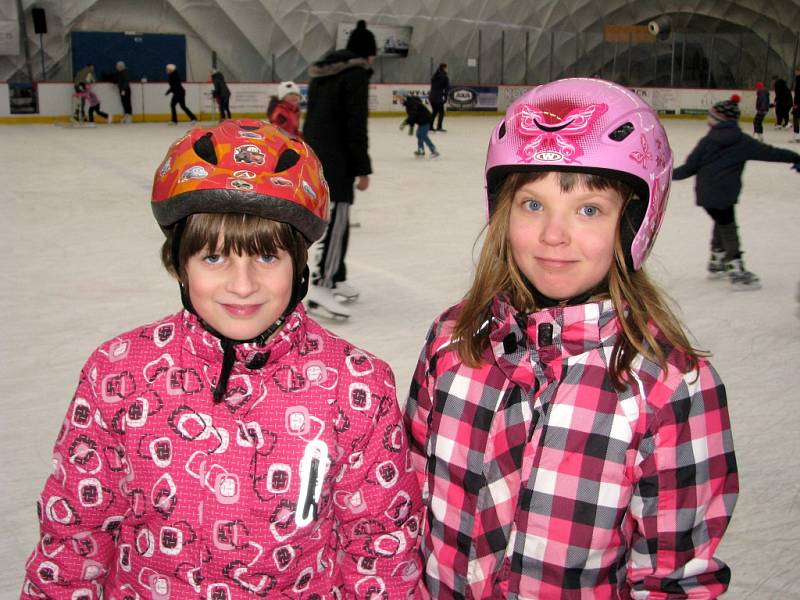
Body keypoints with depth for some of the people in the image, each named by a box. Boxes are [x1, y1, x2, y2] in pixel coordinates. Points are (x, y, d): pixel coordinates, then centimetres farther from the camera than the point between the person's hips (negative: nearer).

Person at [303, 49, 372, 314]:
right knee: (336, 221, -10)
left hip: (314, 157, 9)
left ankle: (336, 279, 23)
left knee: (337, 220, 16)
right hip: (337, 161, -9)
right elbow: (356, 125, -16)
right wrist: (362, 169, -14)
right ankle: (321, 285, -15)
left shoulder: (321, 73, 16)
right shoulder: (356, 74, -10)